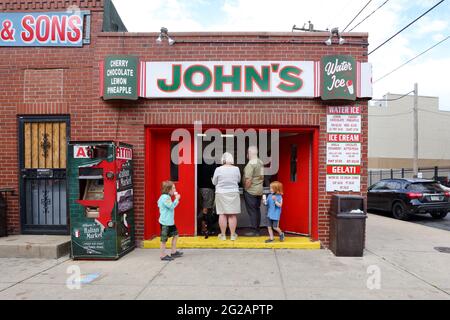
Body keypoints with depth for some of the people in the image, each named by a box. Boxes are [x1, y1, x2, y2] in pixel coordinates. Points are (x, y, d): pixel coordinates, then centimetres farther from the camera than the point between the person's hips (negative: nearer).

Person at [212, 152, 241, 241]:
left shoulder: (218, 169, -9)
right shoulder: (236, 169, -4)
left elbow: (214, 182, 1)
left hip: (221, 194, -1)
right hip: (233, 194, 1)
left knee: (222, 214, 7)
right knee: (233, 215, 7)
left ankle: (223, 235, 14)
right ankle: (233, 235, 14)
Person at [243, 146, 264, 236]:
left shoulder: (251, 164, -17)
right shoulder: (261, 163, 9)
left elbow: (248, 180, -21)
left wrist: (246, 189, -9)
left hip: (251, 191, -8)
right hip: (259, 190, 8)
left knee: (252, 211, -2)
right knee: (257, 210, 13)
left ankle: (254, 231, 2)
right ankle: (257, 230, 20)